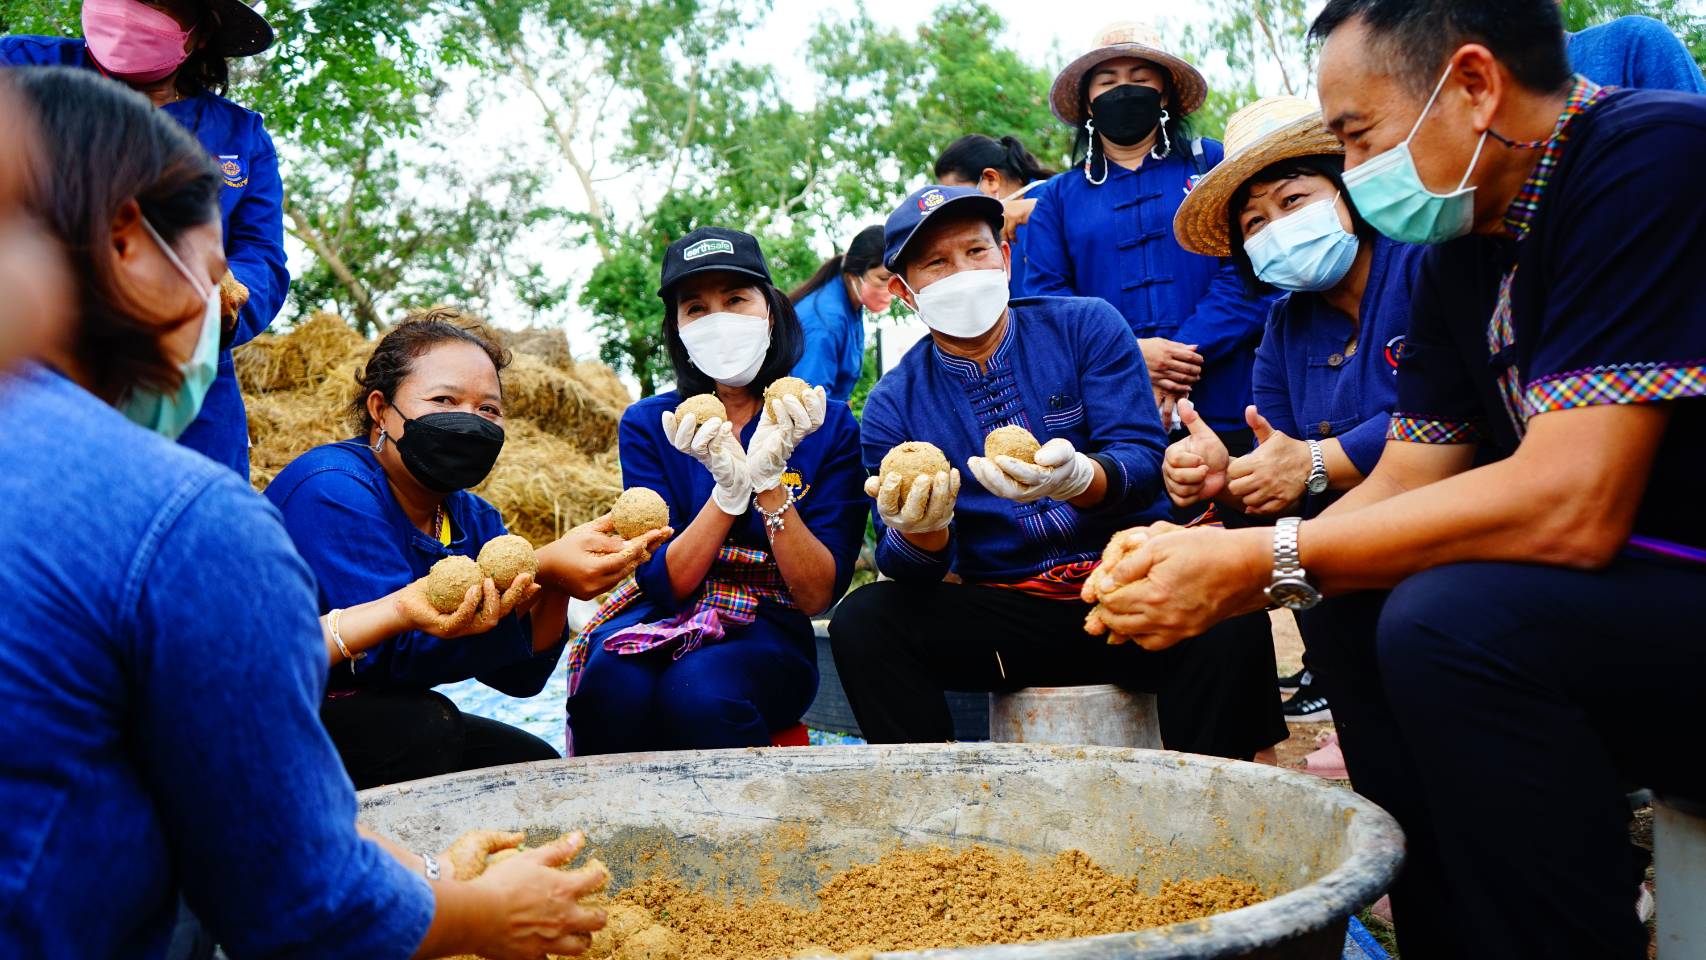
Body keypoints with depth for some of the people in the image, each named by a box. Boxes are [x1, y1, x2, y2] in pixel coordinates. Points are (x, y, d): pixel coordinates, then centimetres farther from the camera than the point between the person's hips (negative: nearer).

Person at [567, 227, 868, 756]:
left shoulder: (830, 426, -2)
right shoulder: (647, 426, 2)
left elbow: (818, 595, -7)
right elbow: (665, 582, -6)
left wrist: (769, 482, -20)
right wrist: (729, 488, -21)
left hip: (766, 635, -1)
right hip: (657, 619, 1)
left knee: (697, 690, -35)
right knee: (614, 685, -34)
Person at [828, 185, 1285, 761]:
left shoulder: (1086, 327, 2)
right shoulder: (893, 406, 5)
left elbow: (1142, 460, -8)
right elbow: (912, 566, 1)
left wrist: (1079, 479, -32)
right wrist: (918, 532, -24)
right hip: (1007, 616, 2)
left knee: (1230, 624, -33)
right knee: (863, 621, -22)